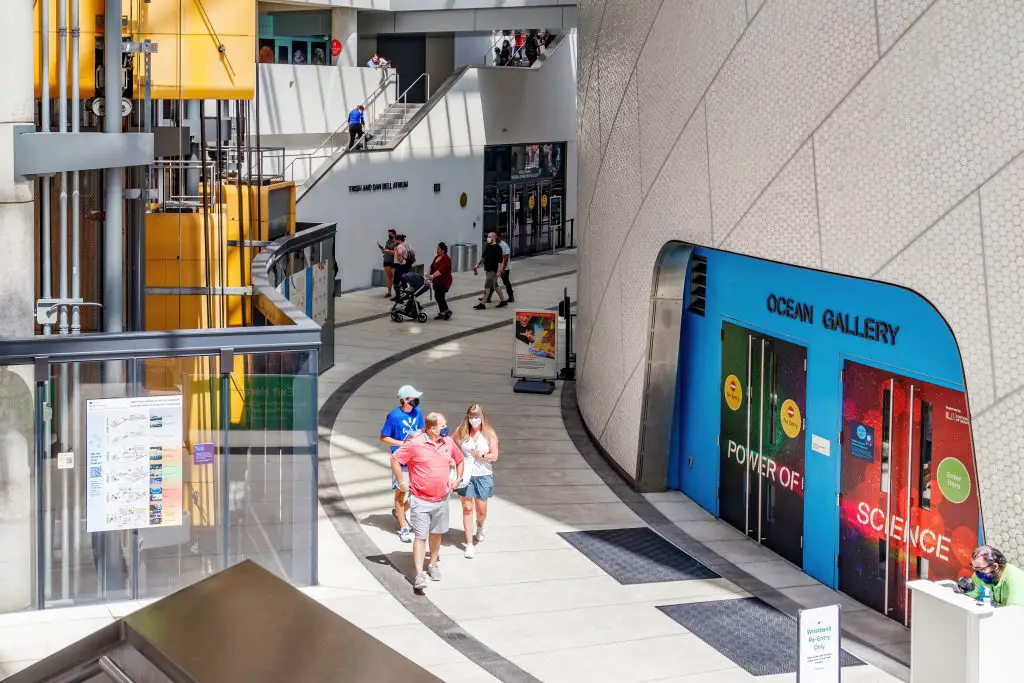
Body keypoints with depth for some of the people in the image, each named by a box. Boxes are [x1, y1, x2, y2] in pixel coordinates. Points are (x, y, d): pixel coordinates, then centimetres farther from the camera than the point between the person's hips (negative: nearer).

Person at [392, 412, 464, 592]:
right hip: (420, 500, -5)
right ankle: (419, 575, -10)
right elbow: (395, 459, -7)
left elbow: (459, 460, 23)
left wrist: (458, 479, 14)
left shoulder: (448, 442, 5)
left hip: (442, 499, 5)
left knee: (436, 533, 17)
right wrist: (401, 483, -6)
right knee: (420, 537, -8)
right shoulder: (414, 444, -13)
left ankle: (433, 564, 36)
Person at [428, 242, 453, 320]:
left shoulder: (446, 259, -18)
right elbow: (432, 266, 16)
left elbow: (441, 270, -29)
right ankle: (442, 312, 14)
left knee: (440, 296, -11)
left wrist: (432, 276, -38)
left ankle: (447, 311, 5)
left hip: (444, 281, -9)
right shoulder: (437, 257, 9)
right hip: (437, 281, 9)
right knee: (437, 296, 7)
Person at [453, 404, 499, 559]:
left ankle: (480, 527, 44)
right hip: (466, 474, 0)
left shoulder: (489, 434, -4)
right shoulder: (461, 432, -2)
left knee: (481, 510, 9)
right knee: (467, 508, -1)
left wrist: (482, 455, -20)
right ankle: (469, 544, 3)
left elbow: (494, 456, -3)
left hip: (483, 475, 0)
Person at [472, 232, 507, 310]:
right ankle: (503, 301, 26)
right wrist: (477, 265, 16)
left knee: (487, 286, -9)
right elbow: (483, 257, 20)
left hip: (493, 271, -9)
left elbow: (500, 261, -19)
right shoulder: (487, 246, 10)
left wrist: (499, 271, -23)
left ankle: (482, 304, -6)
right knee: (495, 286, 16)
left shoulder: (498, 248, -15)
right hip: (488, 269, 9)